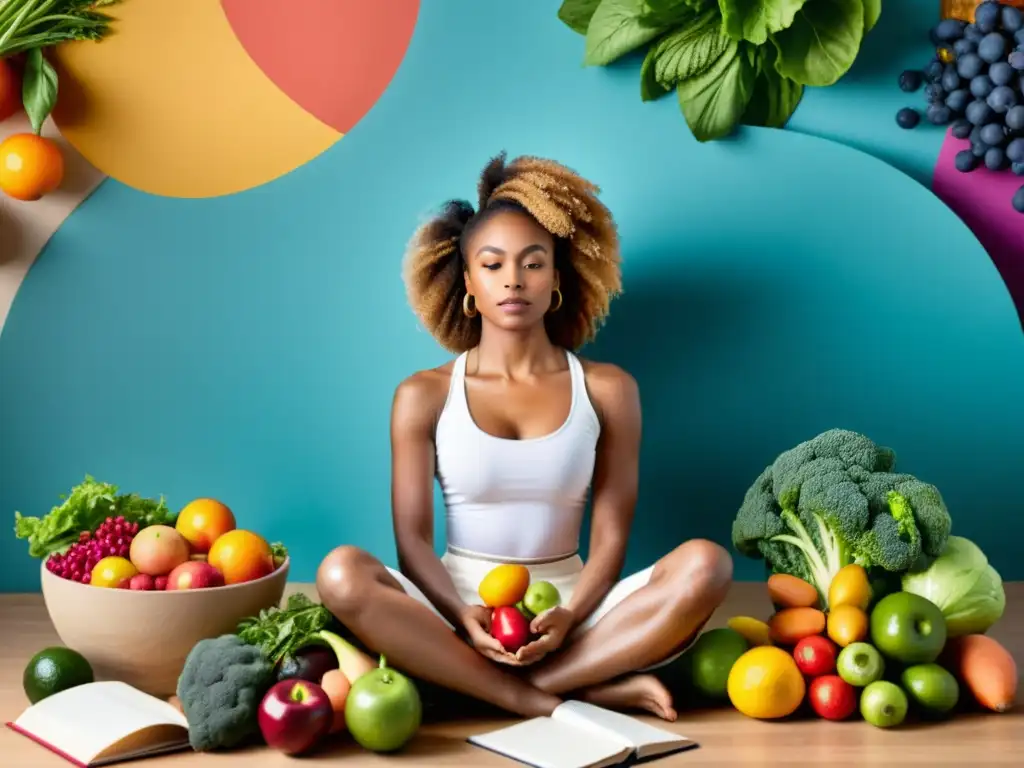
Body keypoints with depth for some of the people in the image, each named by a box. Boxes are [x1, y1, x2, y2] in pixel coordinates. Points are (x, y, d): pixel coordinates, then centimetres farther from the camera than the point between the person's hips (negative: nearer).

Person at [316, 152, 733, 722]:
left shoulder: (607, 390, 5)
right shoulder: (425, 396, 3)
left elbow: (612, 534, 0)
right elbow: (413, 538, -2)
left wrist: (570, 616, -20)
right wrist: (464, 617, -22)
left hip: (566, 605, 0)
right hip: (457, 606, 0)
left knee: (705, 565, -25)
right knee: (343, 574, -32)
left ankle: (527, 690, -27)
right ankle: (579, 691, -30)